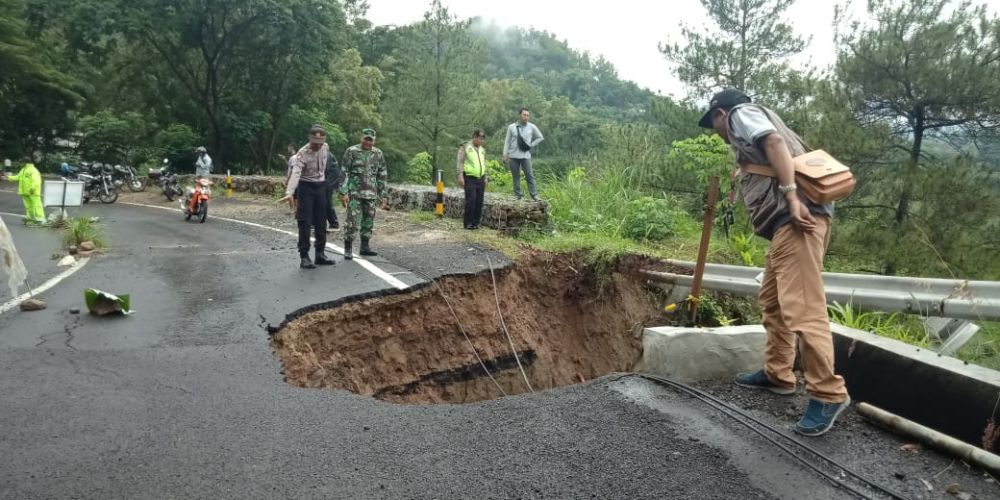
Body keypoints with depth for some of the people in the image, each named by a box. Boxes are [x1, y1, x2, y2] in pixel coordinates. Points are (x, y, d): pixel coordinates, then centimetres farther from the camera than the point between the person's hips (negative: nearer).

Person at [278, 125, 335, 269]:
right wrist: (289, 193, -48)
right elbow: (295, 173, -35)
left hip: (321, 187, 6)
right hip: (305, 187, -6)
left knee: (321, 223, 9)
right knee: (305, 223, -6)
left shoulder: (326, 148, -3)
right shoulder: (303, 154, -21)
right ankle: (304, 257, -2)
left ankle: (320, 254, 19)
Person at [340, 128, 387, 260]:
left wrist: (383, 195, 9)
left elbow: (382, 176, 13)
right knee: (351, 220, -8)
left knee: (369, 220, 8)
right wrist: (344, 192, -11)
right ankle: (348, 249, -3)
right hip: (354, 192, -4)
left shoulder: (378, 154, 9)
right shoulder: (351, 151, -3)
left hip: (371, 194, 4)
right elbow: (344, 173, -4)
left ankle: (365, 247, 20)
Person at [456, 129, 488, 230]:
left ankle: (476, 222, 11)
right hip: (470, 179, -6)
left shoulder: (482, 150, 18)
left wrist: (485, 178, 20)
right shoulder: (465, 147, -2)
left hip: (480, 179, 6)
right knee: (471, 200, -12)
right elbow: (459, 162, -7)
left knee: (479, 202, 3)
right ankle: (468, 223, -4)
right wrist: (460, 176, -15)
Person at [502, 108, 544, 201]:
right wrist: (505, 155, 0)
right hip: (513, 156, 1)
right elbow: (507, 141, 5)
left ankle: (534, 195, -1)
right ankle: (518, 195, 10)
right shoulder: (512, 127, 2)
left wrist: (531, 145, 1)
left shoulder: (532, 127, 2)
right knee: (516, 176, 5)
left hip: (526, 156, 0)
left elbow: (540, 138, 12)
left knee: (530, 176, -4)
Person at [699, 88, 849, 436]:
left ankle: (828, 394, -11)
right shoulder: (751, 131, 34)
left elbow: (775, 143, -12)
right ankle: (777, 374, 27)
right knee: (772, 300, 19)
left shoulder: (742, 114, 6)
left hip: (794, 217, -11)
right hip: (787, 222, 11)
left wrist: (791, 196, -22)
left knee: (802, 308, -13)